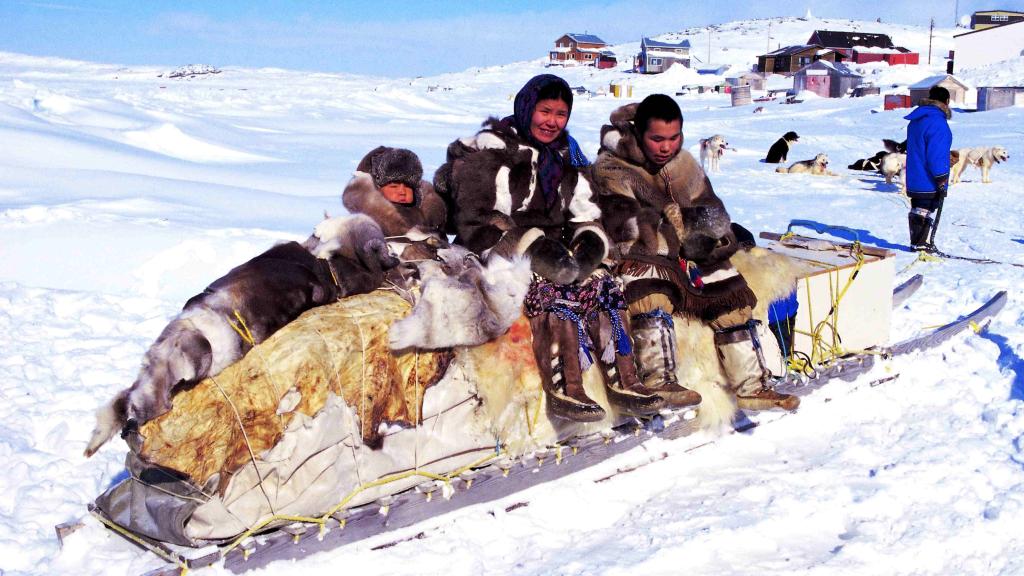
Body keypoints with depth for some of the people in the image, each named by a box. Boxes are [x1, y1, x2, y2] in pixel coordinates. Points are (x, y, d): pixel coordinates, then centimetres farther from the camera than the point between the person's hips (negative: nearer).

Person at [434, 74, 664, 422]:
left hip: (549, 248, 6)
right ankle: (564, 390, -36)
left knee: (598, 285, -19)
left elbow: (586, 215, 14)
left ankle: (622, 381, -20)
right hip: (498, 258, -6)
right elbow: (474, 221, -15)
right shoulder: (490, 150, -6)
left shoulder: (566, 157, 16)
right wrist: (531, 246, -25)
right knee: (553, 289, -32)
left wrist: (590, 242, -11)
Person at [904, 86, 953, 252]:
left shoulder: (916, 120, 11)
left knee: (917, 210, 13)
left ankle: (916, 242, 19)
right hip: (930, 182, -9)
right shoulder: (937, 122, -19)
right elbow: (936, 155, -22)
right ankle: (924, 243, 1)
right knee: (932, 212, 0)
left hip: (914, 180, 9)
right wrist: (942, 180, -16)